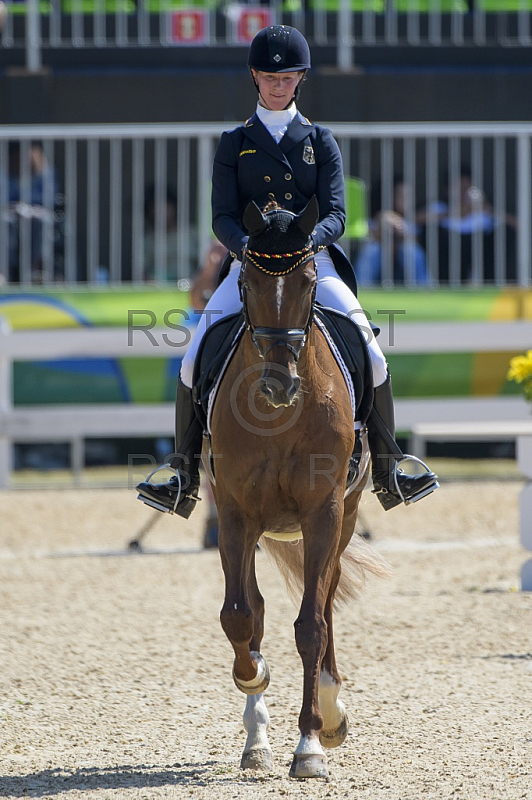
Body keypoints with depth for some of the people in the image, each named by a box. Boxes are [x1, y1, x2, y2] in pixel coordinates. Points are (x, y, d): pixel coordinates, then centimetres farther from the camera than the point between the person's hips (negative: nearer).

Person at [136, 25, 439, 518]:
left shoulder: (320, 141, 11)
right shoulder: (234, 144, 10)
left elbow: (335, 212, 0)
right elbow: (223, 217, 0)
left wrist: (314, 237, -23)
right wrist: (247, 246, -22)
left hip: (314, 264, 0)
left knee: (371, 358, -19)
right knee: (194, 361, -19)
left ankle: (387, 475, -6)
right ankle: (185, 480, -8)